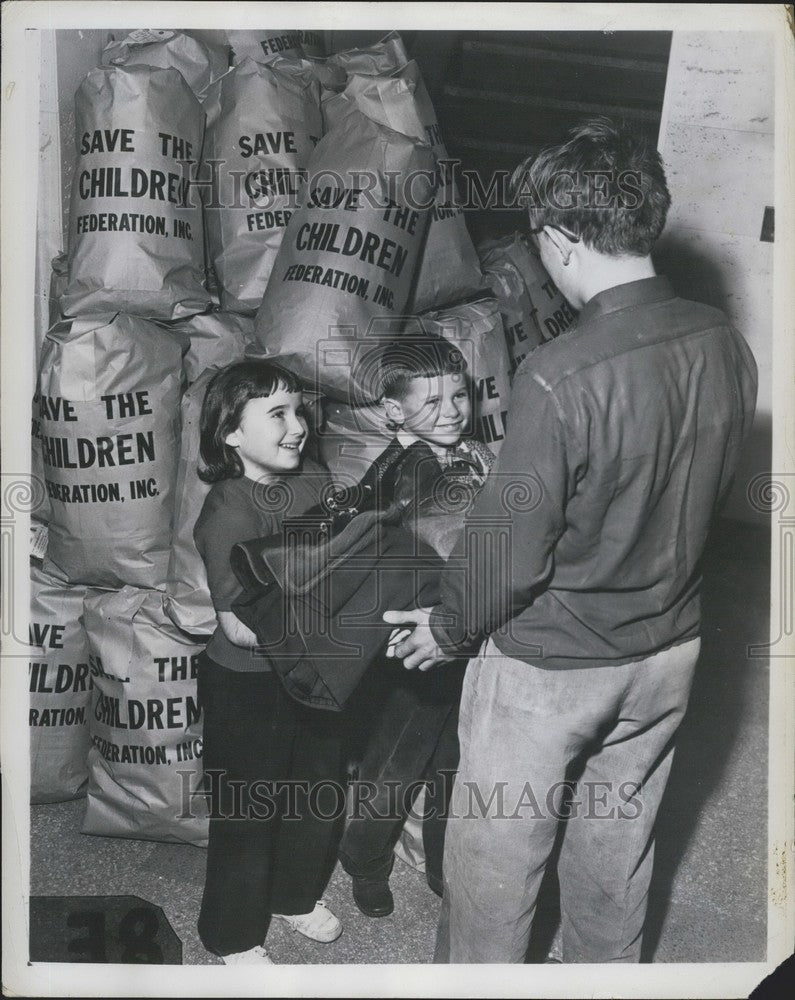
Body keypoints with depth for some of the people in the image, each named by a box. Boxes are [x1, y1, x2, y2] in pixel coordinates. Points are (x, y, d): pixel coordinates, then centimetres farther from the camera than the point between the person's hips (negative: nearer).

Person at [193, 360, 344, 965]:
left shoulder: (315, 483, -4)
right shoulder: (227, 512, -24)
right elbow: (245, 627, -27)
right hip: (248, 685, -7)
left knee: (320, 788, 22)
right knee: (249, 810, 11)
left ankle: (296, 894, 49)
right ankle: (234, 935, 35)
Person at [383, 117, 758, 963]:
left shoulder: (560, 377, -29)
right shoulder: (725, 345, -7)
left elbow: (510, 552, -22)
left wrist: (447, 630, -3)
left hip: (548, 667, -6)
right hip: (666, 648, 7)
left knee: (494, 861, 16)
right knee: (617, 848, 26)